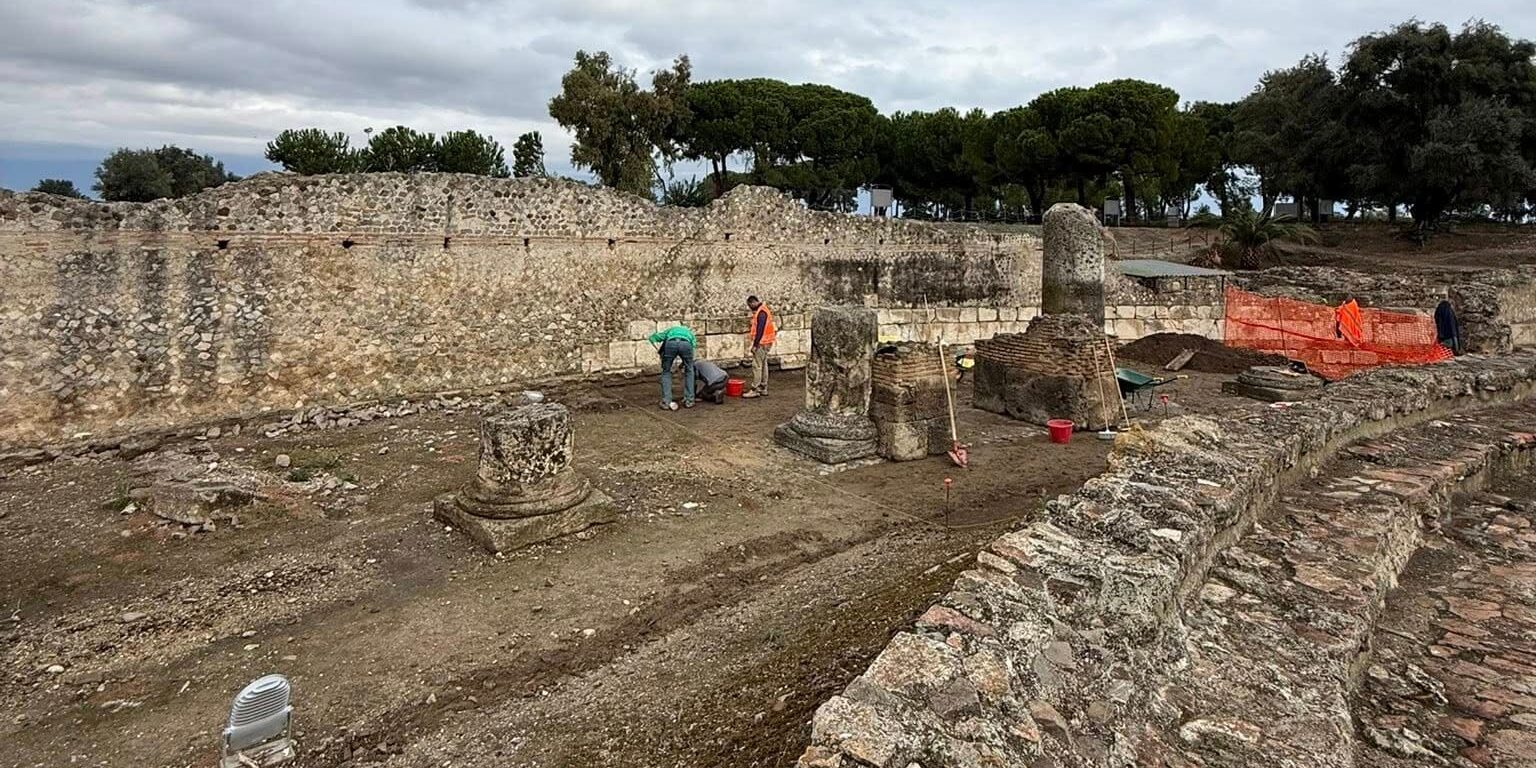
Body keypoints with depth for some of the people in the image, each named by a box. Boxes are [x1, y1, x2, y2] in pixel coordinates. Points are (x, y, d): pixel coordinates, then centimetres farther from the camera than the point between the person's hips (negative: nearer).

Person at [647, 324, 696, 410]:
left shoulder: (670, 330, 43)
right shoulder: (690, 333, 42)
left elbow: (653, 337, 31)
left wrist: (659, 350, 20)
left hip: (670, 343, 0)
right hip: (686, 344, 0)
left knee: (666, 372, 20)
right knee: (689, 371, 24)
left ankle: (666, 402, 15)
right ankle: (688, 400, 24)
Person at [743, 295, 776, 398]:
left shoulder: (761, 312, -17)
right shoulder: (762, 310, 15)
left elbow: (760, 330, -22)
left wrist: (755, 345, -21)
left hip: (762, 343, -11)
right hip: (764, 343, 11)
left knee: (757, 366, -9)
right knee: (763, 365, 13)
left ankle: (755, 390, -8)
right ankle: (763, 389, 18)